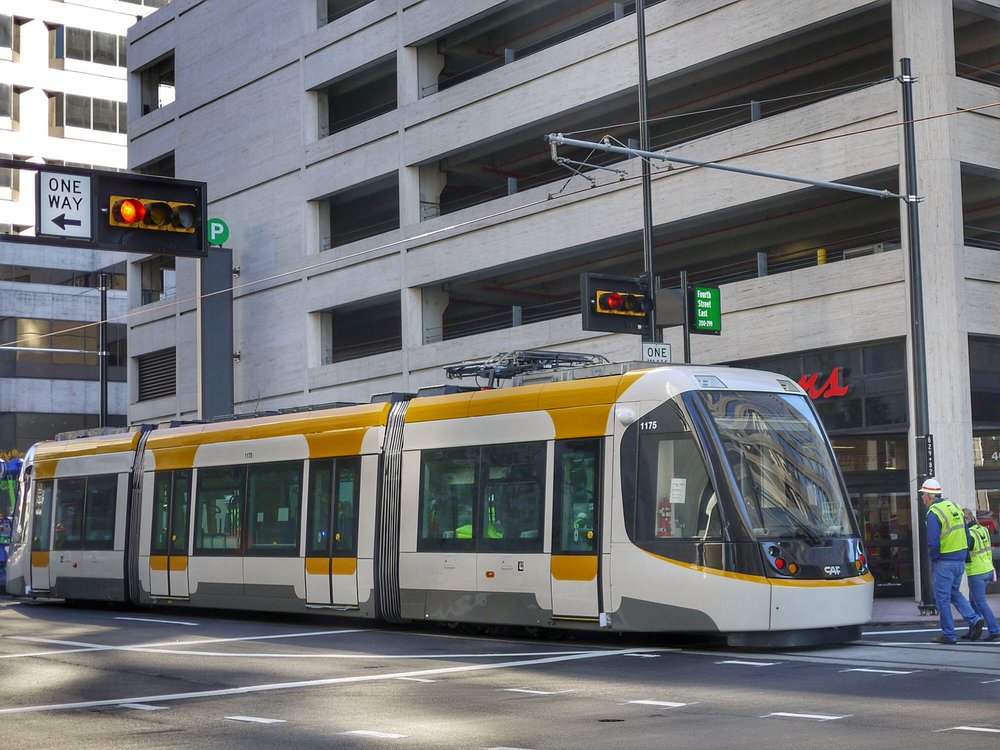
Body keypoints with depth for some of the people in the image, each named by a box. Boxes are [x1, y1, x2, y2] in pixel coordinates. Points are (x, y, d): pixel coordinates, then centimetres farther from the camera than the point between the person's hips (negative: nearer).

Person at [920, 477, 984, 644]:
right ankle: (974, 619, 3)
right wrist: (963, 555, 17)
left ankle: (948, 635, 6)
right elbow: (967, 536, 13)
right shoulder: (955, 507, 10)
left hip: (944, 562, -8)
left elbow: (933, 542, -22)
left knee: (942, 598, 2)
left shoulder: (934, 513, -15)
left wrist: (933, 559, -5)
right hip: (960, 560, 8)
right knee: (954, 593, 21)